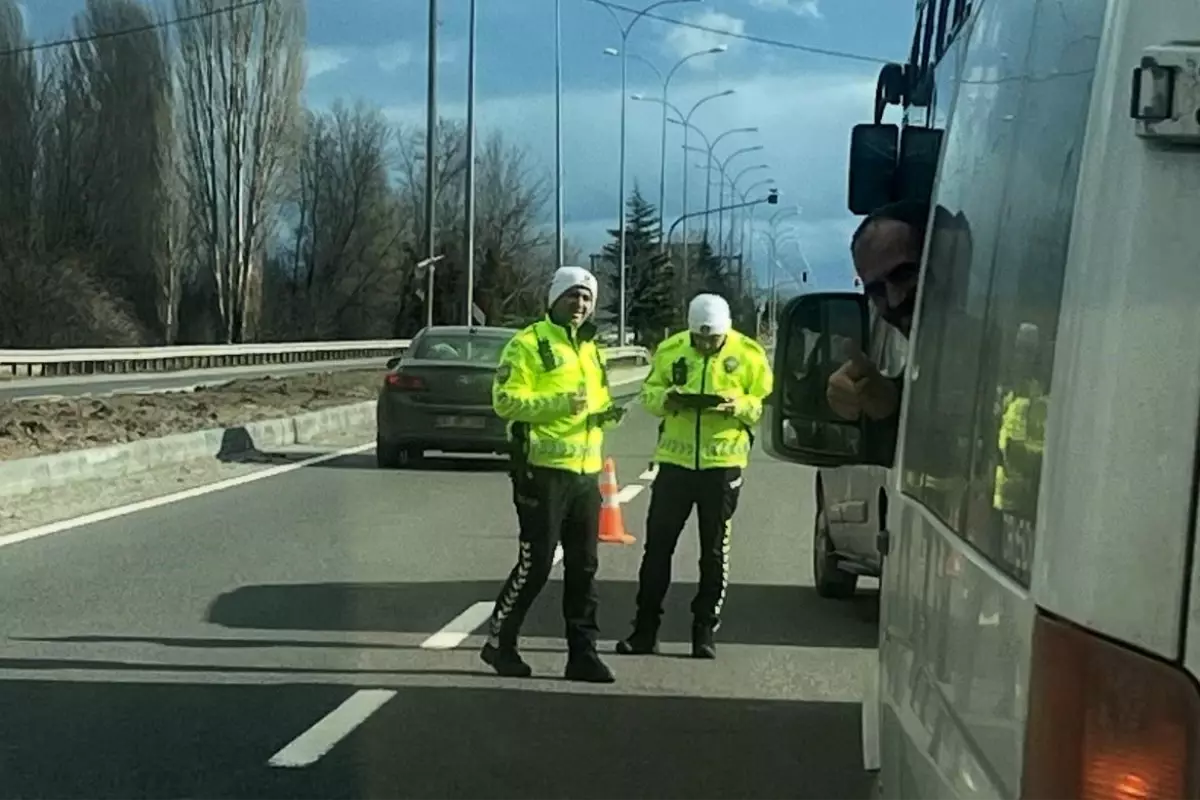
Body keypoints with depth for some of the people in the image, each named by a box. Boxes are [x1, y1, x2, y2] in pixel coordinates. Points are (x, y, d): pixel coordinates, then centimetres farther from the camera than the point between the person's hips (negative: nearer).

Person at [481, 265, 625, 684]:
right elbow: (505, 399, -14)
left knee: (583, 567, 7)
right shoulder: (528, 343, -5)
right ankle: (499, 642, 11)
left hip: (585, 471, 7)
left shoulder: (590, 349, 19)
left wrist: (606, 415, 4)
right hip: (543, 469, -7)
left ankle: (583, 653, 13)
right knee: (536, 564, -5)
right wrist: (559, 404, -23)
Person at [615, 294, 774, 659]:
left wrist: (737, 406, -20)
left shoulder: (749, 354, -3)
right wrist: (666, 398, -14)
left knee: (714, 551, 6)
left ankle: (705, 631, 15)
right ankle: (645, 629, 11)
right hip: (675, 459, 2)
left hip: (723, 462, -1)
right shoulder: (670, 350, 1)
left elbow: (764, 403, 0)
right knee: (658, 544, 3)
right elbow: (648, 392, 8)